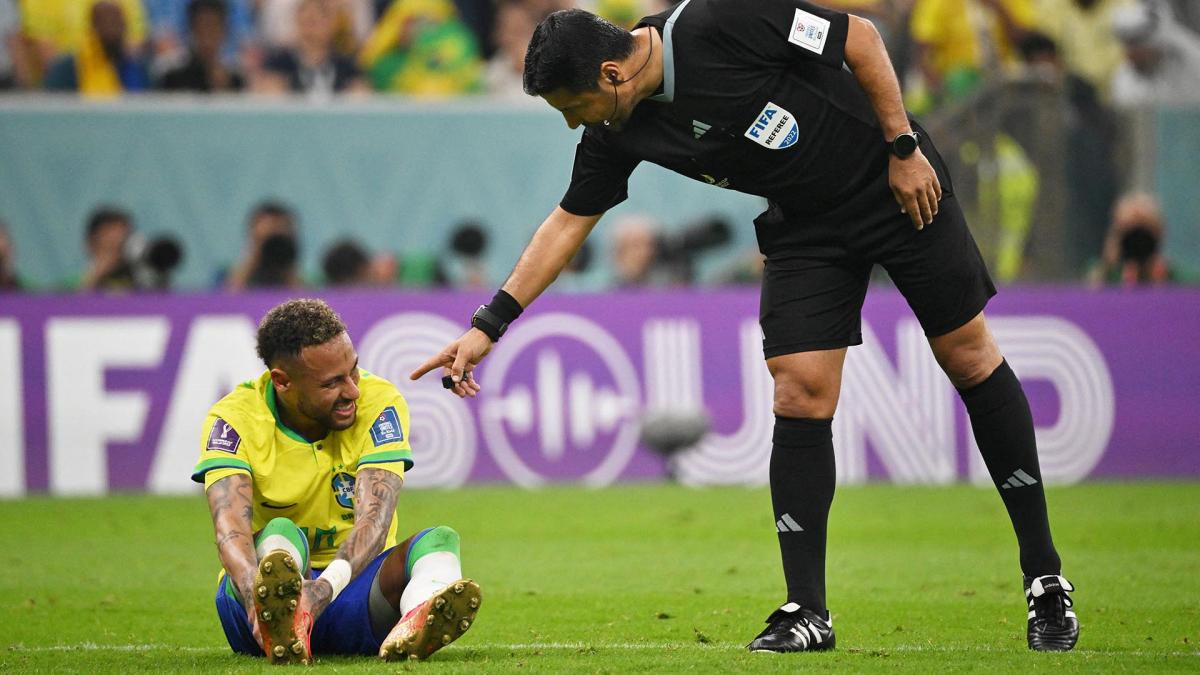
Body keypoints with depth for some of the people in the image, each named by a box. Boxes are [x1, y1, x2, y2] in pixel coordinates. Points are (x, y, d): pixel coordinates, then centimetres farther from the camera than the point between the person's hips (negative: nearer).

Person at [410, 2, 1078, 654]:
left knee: (969, 355, -1)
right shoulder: (619, 133, -9)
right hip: (803, 225, 5)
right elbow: (569, 223, 3)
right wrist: (488, 326, 0)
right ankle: (807, 614, -2)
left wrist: (904, 147, -16)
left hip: (898, 182, -5)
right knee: (799, 394, -8)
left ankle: (1046, 578, 10)